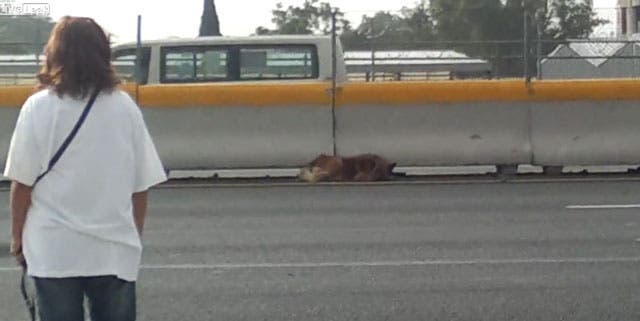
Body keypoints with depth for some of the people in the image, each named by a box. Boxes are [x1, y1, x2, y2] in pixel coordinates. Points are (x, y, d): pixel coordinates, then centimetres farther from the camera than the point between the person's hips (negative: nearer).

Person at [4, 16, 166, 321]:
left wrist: (17, 237, 8)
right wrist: (135, 235, 17)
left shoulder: (38, 107, -6)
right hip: (115, 250, 2)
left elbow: (22, 184, -5)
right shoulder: (126, 107, 0)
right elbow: (141, 185, 4)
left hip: (54, 250, -1)